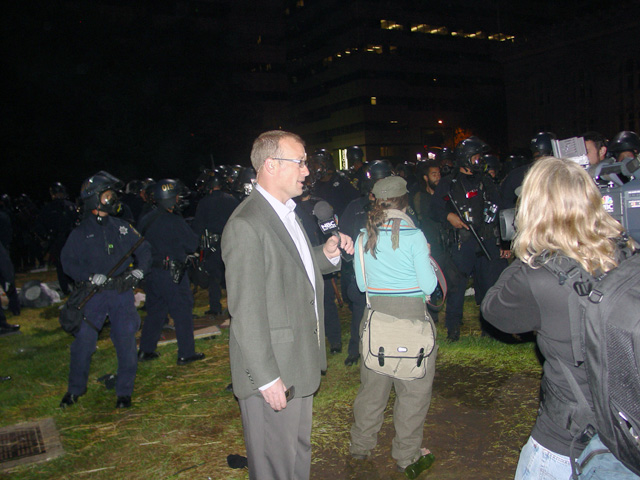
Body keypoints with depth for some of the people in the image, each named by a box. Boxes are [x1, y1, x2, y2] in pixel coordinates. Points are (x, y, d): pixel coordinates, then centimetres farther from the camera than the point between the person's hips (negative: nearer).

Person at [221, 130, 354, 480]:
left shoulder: (286, 212, 10)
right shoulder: (247, 225, -23)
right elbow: (246, 311, -23)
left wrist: (327, 253, 1)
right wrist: (266, 378, -22)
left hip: (299, 364, 9)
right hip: (272, 372, -9)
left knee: (299, 450, 26)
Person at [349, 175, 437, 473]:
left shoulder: (363, 237, 1)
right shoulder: (413, 236, -11)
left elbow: (362, 284, 8)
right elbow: (429, 285, -9)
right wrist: (427, 259, 8)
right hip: (411, 317, -4)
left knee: (373, 384, 18)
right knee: (413, 389, 11)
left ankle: (361, 445, 33)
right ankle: (406, 455, 23)